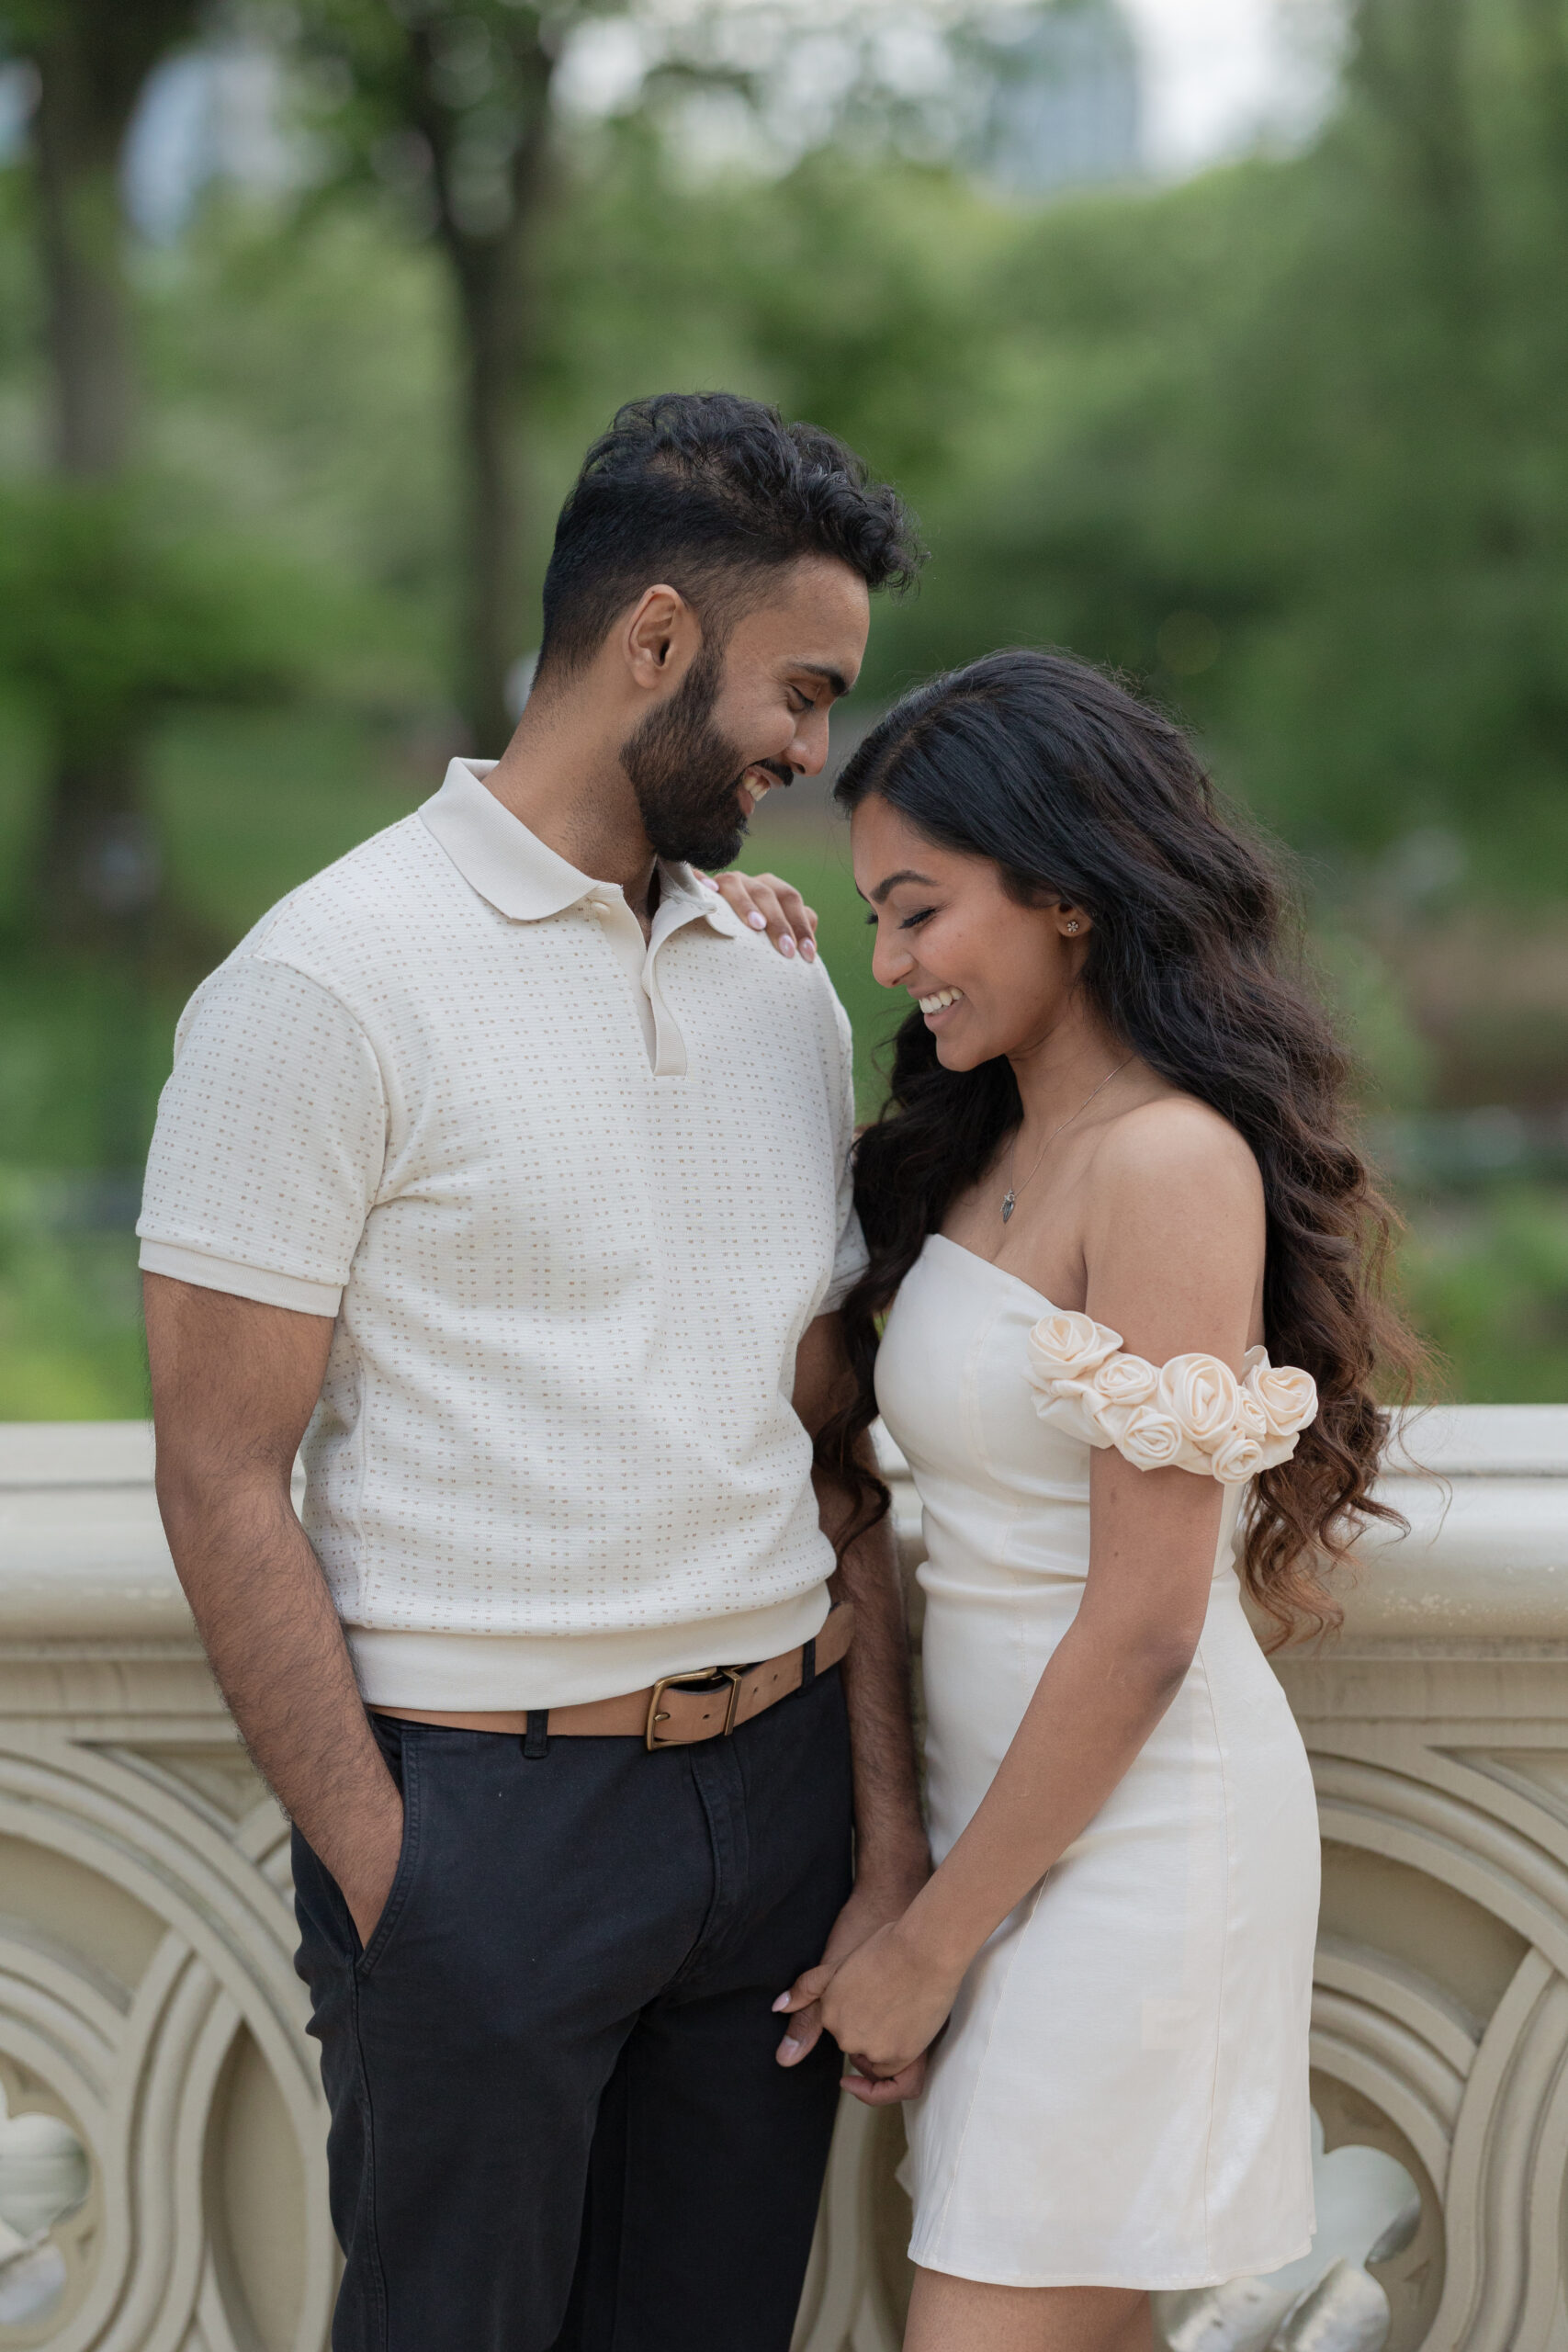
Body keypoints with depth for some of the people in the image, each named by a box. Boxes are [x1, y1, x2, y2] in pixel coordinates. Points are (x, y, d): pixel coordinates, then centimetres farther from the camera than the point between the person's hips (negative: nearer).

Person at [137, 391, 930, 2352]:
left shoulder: (785, 984, 11)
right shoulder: (328, 981, -9)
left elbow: (832, 1444, 11)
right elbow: (221, 1481, -11)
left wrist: (892, 1843, 6)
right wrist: (381, 1876, -14)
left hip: (776, 1796, 6)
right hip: (486, 1813, -6)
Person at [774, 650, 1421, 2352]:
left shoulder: (1170, 1159, -16)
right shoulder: (989, 1145, 10)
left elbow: (1142, 1633, -17)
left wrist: (930, 1946, -10)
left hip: (1135, 1832, -8)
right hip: (1009, 1807, 8)